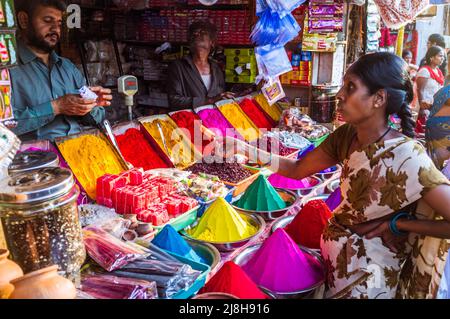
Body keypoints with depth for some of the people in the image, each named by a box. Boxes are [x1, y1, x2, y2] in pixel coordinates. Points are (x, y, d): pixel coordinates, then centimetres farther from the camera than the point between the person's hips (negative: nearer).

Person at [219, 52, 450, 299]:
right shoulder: (347, 135, -8)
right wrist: (242, 148, -10)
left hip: (366, 274, -5)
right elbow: (296, 170, -2)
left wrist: (394, 224, -18)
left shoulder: (406, 158, -27)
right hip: (331, 248, 5)